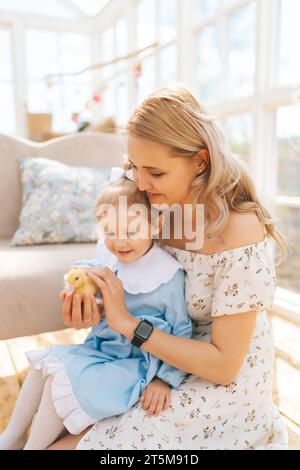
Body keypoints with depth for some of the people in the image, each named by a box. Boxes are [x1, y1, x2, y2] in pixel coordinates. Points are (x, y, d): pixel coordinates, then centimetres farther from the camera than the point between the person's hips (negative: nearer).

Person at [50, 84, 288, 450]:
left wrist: (127, 324, -24)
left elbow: (224, 364, -23)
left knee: (65, 443, -8)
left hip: (222, 390, -5)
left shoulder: (241, 231, -27)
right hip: (167, 367, 6)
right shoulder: (164, 213, -6)